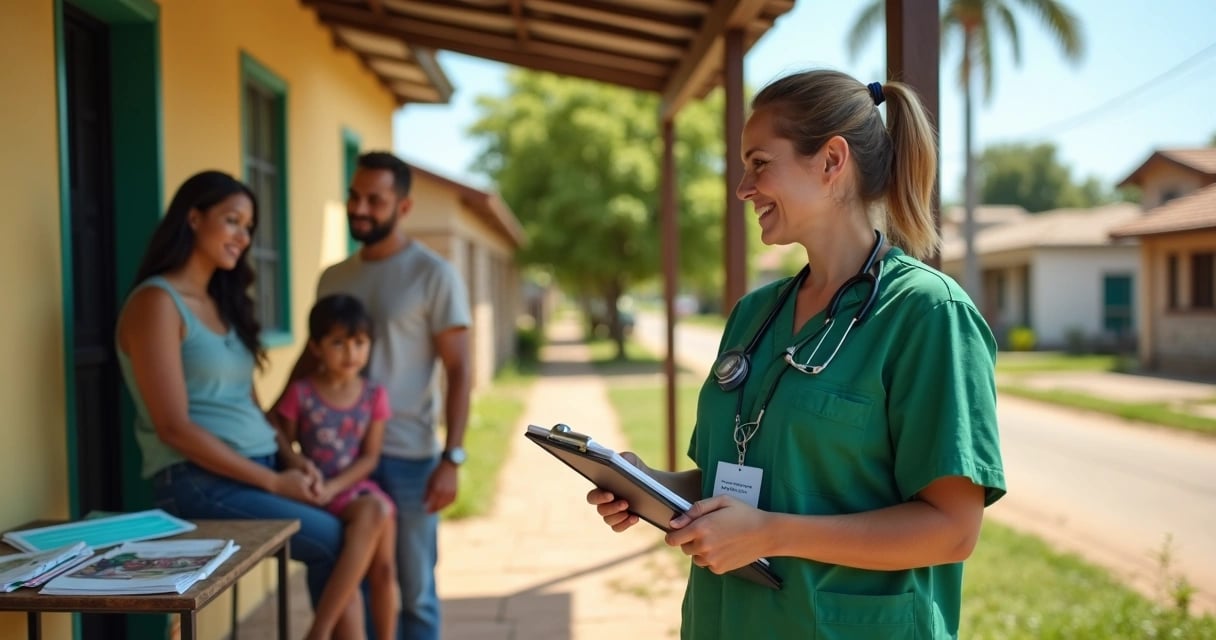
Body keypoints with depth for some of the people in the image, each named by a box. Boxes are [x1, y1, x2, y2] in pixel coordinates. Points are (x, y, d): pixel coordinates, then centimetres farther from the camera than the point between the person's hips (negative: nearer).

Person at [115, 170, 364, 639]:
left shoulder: (222, 303, 18)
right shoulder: (156, 301, -7)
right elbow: (174, 427, -14)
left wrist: (290, 460, 0)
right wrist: (273, 482, -15)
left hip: (260, 469, 7)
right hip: (198, 481, -7)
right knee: (337, 541, -19)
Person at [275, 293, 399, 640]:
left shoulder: (374, 395, 6)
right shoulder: (300, 394, 0)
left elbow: (369, 458, 2)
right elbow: (284, 446, 5)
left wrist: (334, 487, -12)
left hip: (357, 487, 3)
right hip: (316, 494, -3)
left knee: (384, 568, -17)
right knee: (374, 512, -32)